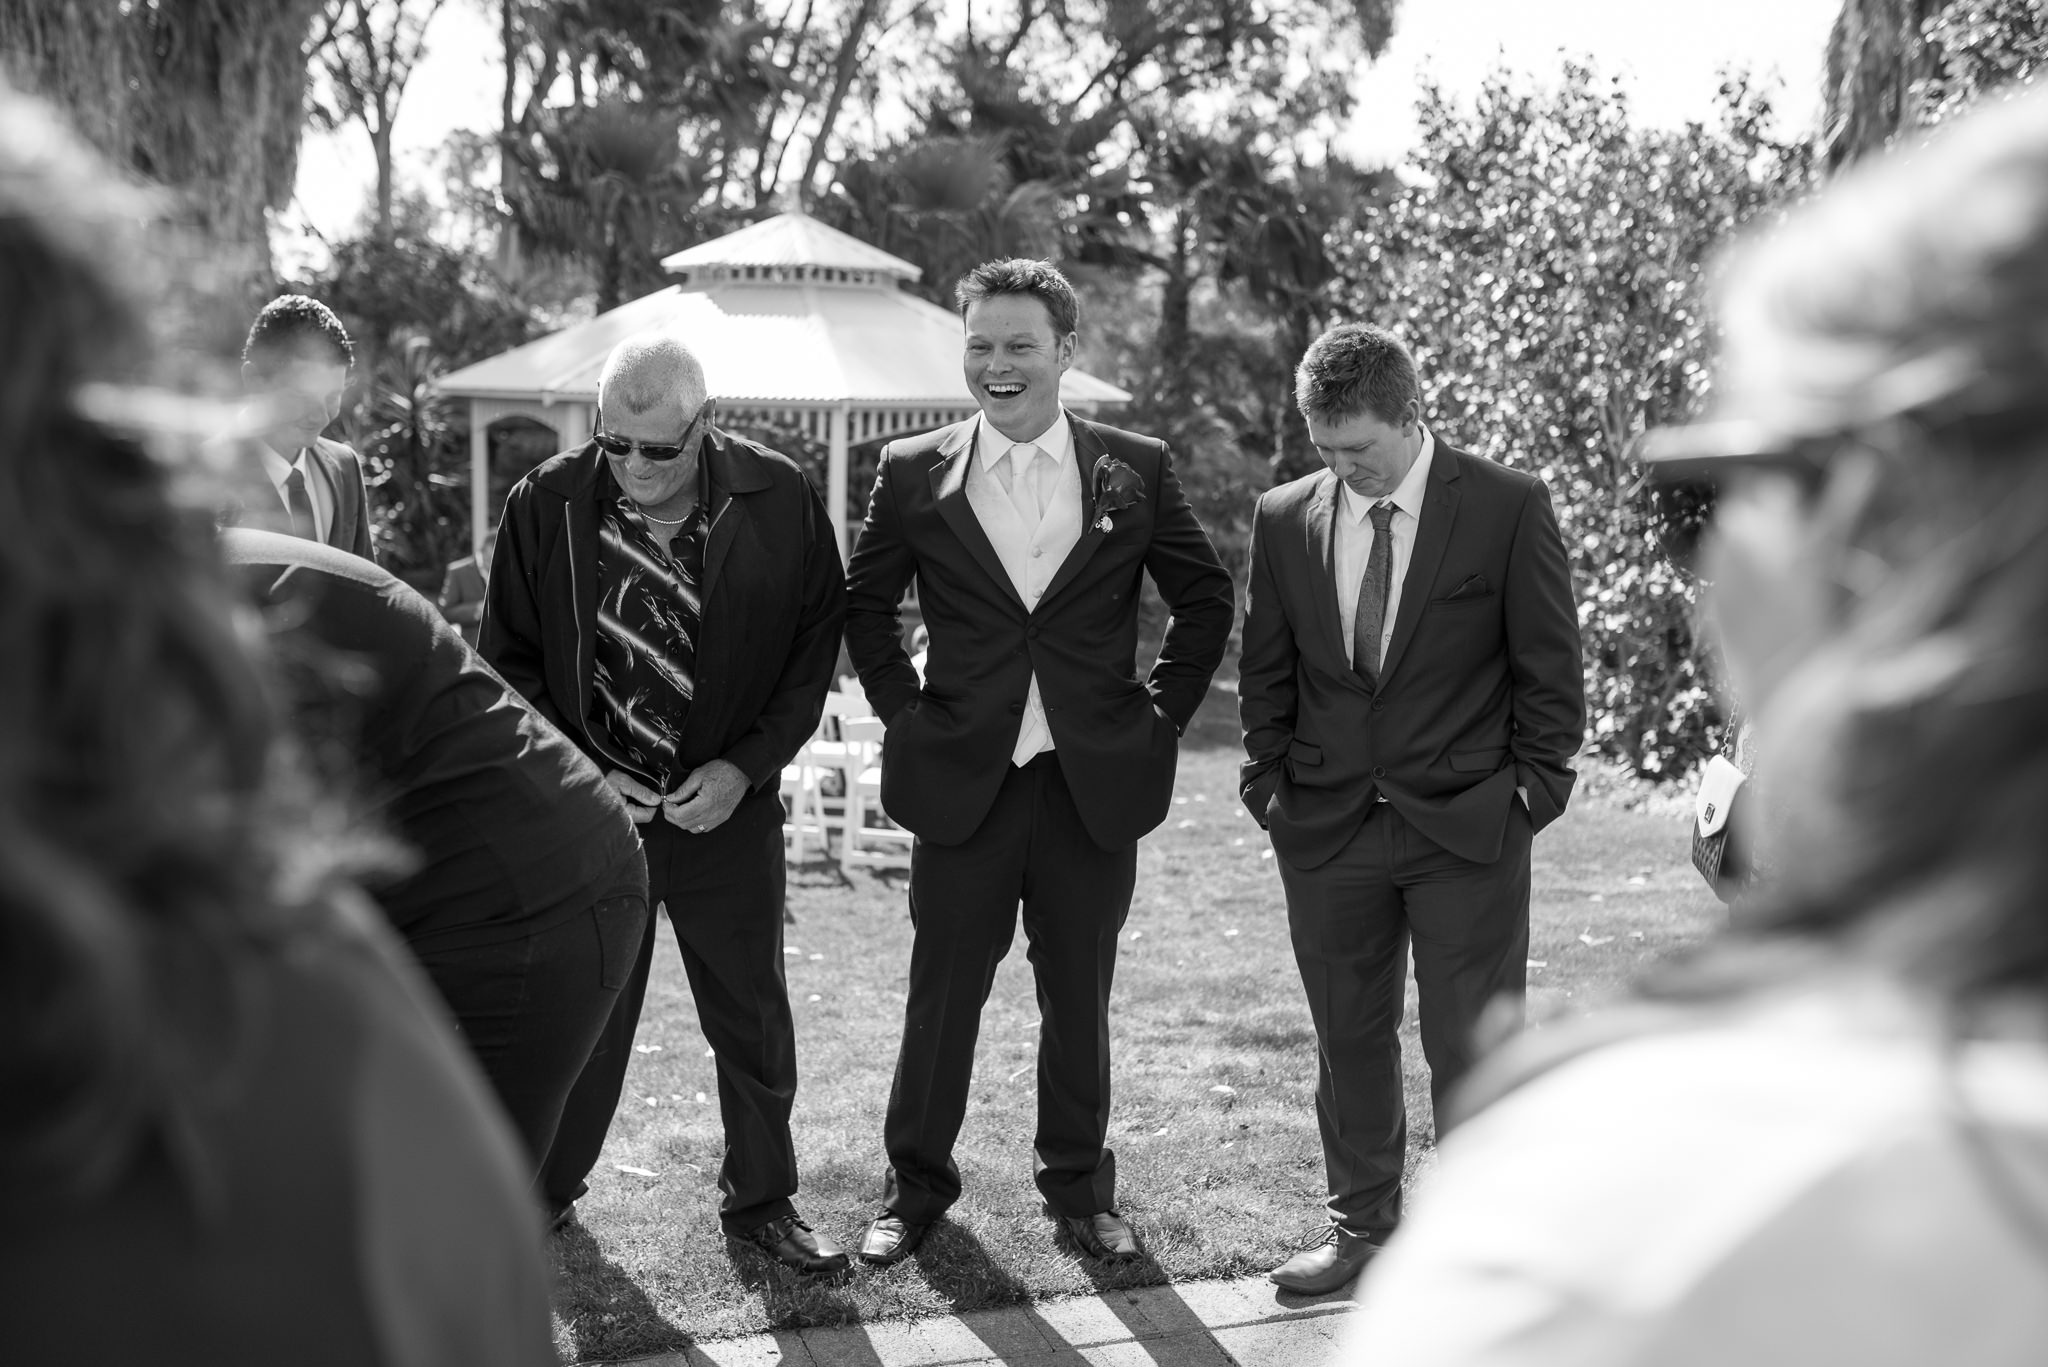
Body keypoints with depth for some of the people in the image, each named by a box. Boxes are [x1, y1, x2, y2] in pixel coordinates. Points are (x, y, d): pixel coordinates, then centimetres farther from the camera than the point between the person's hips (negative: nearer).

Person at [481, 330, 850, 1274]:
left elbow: (816, 642, 1)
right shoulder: (545, 505, -8)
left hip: (728, 807, 1)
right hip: (587, 806, -1)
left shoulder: (780, 499, -7)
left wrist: (747, 764, -10)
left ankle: (761, 1201, 27)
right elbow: (509, 660, 1)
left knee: (752, 1014, 10)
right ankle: (538, 1196, 25)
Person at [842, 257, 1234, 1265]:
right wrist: (904, 711, 3)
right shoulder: (914, 474, 2)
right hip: (963, 782, 0)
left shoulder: (1136, 470, 3)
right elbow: (864, 606, 12)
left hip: (1094, 783, 0)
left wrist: (1163, 712, 4)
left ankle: (1080, 1188, 25)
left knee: (1079, 997, 10)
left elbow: (1205, 599, 10)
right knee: (941, 993, 5)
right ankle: (915, 1185, 22)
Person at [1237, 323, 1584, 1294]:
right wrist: (1271, 781, 6)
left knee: (1471, 1048, 1)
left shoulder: (1507, 507, -5)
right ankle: (1360, 1223, 27)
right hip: (1326, 829, 3)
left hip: (1468, 824, -3)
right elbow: (1266, 669, 13)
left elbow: (1550, 665, -1)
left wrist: (1533, 789, -3)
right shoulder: (1284, 518, 4)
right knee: (1348, 1039, 12)